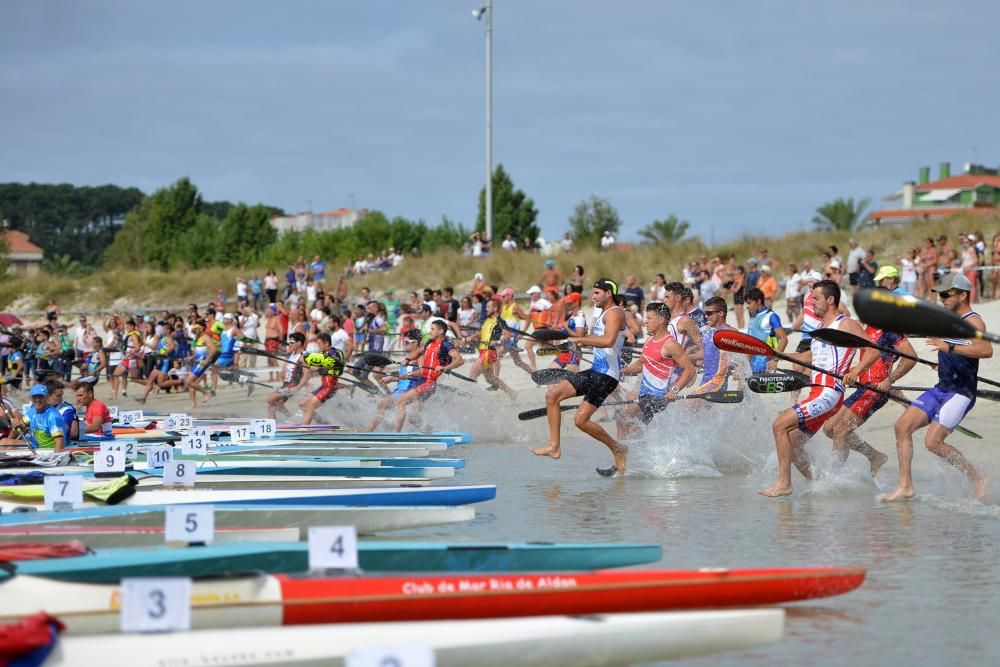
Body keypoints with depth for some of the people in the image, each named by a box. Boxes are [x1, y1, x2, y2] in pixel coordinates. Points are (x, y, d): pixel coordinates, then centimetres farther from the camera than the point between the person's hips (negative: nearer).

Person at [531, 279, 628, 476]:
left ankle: (618, 449, 3)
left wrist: (581, 339, -22)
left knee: (581, 420, -14)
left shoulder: (614, 313, -11)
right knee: (552, 394, 1)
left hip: (606, 375, -10)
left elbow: (608, 340, -28)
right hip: (595, 371, 10)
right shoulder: (604, 314, 21)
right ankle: (554, 446, -1)